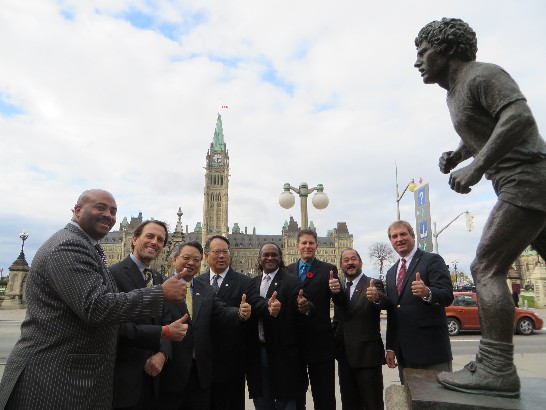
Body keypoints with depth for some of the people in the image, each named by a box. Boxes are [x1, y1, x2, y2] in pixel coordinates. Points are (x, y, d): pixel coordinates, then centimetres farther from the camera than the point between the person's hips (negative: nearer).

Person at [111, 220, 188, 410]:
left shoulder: (159, 279, 10)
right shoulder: (114, 274, -13)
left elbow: (163, 322, 10)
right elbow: (117, 327, -22)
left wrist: (162, 353, -7)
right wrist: (164, 332, -21)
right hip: (125, 377, -6)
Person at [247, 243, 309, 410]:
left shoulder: (292, 282, -7)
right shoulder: (252, 283, 8)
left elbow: (301, 305, -19)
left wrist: (304, 306, -40)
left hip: (283, 353, -4)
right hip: (257, 352, 5)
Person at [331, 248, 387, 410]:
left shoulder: (373, 284, -7)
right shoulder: (340, 288, 10)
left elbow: (384, 303, -28)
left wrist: (376, 297, -49)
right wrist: (333, 345, 9)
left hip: (368, 355, -5)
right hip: (344, 356, 6)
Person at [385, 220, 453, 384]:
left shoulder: (432, 260, -4)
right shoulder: (391, 272, 16)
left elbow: (447, 297, -15)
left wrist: (427, 293, -36)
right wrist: (390, 347, 14)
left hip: (431, 349, -6)